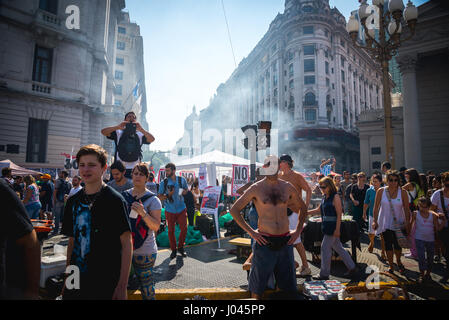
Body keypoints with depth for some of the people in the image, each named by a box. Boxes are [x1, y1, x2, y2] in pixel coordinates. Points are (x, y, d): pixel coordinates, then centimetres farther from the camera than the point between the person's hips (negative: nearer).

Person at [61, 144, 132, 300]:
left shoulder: (115, 200, -13)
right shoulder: (73, 201, 5)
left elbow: (127, 243, -14)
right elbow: (72, 241, 12)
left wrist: (122, 287, -16)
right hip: (76, 281, 5)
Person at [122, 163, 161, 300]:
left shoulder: (153, 199, -8)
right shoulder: (124, 195, 5)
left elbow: (156, 227, -14)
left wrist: (143, 213, -27)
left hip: (144, 251, -4)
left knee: (146, 288, 5)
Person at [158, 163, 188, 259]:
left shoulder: (182, 180, -1)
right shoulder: (163, 183, -5)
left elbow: (186, 190, 13)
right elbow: (159, 197, -2)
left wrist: (182, 192, -10)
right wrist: (168, 195, -20)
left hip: (181, 209, 1)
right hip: (170, 210, -1)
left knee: (184, 229, 1)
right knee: (171, 231, 5)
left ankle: (180, 247, 22)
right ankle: (173, 250, 22)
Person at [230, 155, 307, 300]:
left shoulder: (288, 187, 5)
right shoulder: (256, 188, -5)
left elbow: (302, 208, 20)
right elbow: (234, 210, -3)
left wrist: (298, 230, 10)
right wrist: (250, 231, -7)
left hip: (285, 241, 3)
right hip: (265, 242, -3)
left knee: (289, 287, 16)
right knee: (257, 288, 10)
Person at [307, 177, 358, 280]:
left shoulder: (335, 197, -14)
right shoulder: (324, 197, 11)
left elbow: (339, 214, -15)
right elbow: (319, 210, 18)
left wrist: (337, 229, -18)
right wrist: (306, 212, 9)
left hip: (333, 227, -8)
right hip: (326, 226, 8)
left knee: (325, 248, -2)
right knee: (338, 248, 16)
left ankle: (324, 274, 10)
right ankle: (352, 268, 29)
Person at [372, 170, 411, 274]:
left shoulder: (402, 192, -6)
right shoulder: (381, 191, -7)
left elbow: (406, 209, -3)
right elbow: (376, 207, -2)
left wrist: (407, 223, -6)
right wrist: (374, 220, -7)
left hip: (399, 223, 0)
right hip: (385, 223, 0)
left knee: (398, 244, 7)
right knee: (388, 244, 5)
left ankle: (398, 261, 37)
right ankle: (391, 265, 22)